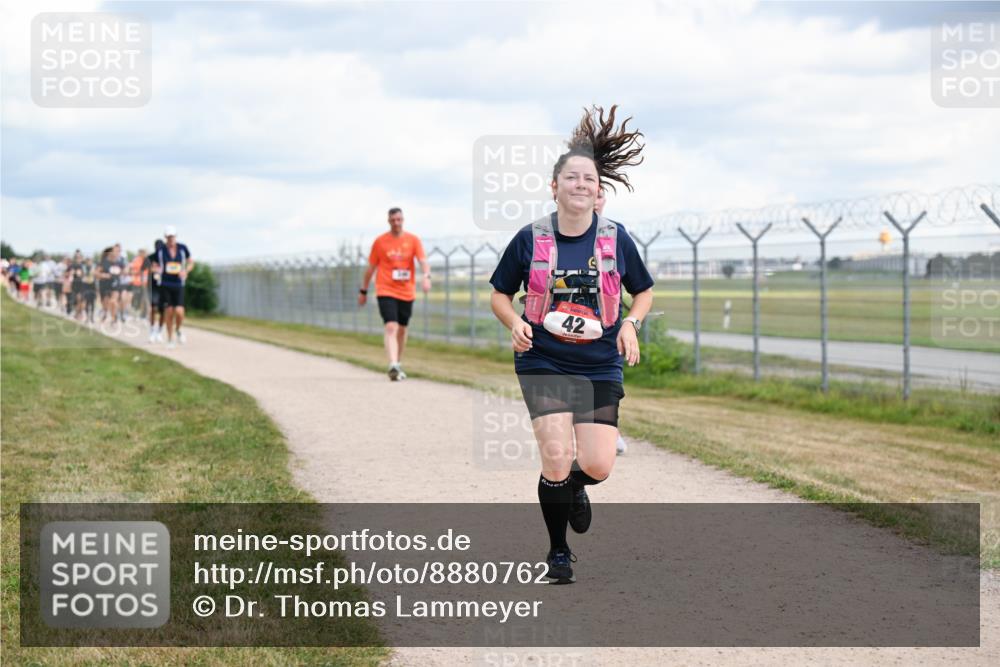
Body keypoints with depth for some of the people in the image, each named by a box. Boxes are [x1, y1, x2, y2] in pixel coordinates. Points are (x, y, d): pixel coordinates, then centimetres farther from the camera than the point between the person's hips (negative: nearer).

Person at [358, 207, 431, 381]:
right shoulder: (380, 241, 1)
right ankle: (393, 366, -30)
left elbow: (423, 261, -8)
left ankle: (398, 365, 31)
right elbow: (371, 267, 8)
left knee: (402, 329, 14)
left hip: (407, 292, 3)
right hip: (386, 291, -3)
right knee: (391, 327, -18)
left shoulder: (413, 240, 3)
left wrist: (426, 277, -29)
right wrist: (363, 291, 12)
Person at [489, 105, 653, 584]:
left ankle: (573, 486, 32)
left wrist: (631, 324, -8)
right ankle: (558, 553, 8)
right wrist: (515, 324, -13)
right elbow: (499, 294, 7)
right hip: (542, 364, -2)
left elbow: (644, 292, 12)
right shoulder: (530, 239, -5)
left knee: (597, 466, -7)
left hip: (600, 368, 2)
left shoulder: (615, 239, -2)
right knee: (556, 458, -14)